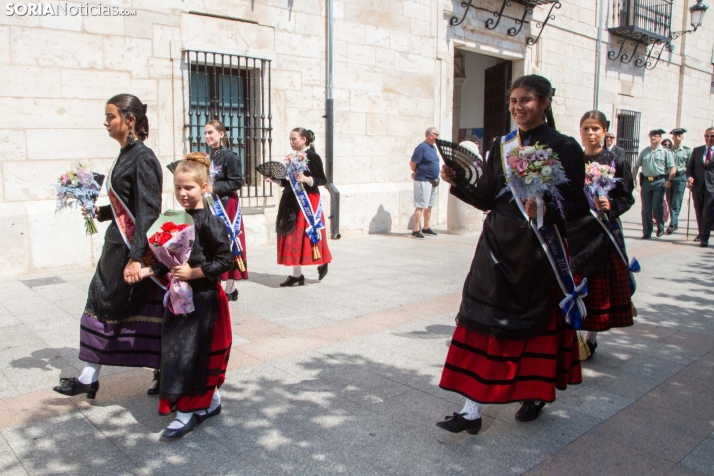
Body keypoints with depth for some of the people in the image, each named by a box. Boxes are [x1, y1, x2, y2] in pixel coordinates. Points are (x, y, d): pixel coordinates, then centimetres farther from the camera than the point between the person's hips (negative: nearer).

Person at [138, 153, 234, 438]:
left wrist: (193, 273, -21)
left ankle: (189, 411, 13)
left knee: (191, 352, -3)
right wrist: (149, 271, 4)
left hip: (202, 298, -8)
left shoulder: (208, 222, -15)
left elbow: (226, 260, -19)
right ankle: (210, 401, 29)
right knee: (173, 349, 14)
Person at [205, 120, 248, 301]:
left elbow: (237, 182, -15)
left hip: (227, 207, -7)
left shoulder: (230, 156, -9)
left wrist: (215, 187, -20)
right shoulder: (208, 157, 12)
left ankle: (231, 288, 6)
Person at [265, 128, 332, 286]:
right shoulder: (292, 158, 12)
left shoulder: (312, 156, -8)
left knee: (308, 235, -3)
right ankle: (296, 274, 10)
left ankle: (322, 264, 23)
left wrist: (307, 179, -25)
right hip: (292, 202, 7)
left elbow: (323, 180, -11)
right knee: (293, 238, 5)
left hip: (308, 202, -7)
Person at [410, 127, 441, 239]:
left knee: (429, 206, 15)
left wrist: (435, 177, 13)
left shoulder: (433, 148, 13)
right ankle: (416, 231, -6)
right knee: (420, 206, -8)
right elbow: (412, 163, -15)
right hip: (423, 181, -9)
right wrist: (417, 173, 2)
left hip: (432, 182, 9)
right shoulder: (422, 147, -13)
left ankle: (426, 228, 26)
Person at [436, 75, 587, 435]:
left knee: (536, 321, 9)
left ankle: (536, 394, 34)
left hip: (538, 249, -4)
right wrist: (457, 183, -6)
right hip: (498, 245, 4)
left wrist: (546, 209, -27)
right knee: (483, 322, 0)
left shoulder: (564, 148, -5)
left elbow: (576, 204, -9)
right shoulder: (501, 146, 10)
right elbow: (486, 199, 9)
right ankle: (472, 410, 6)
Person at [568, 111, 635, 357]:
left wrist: (611, 206, -19)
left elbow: (627, 198, -1)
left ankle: (591, 337, 16)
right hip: (574, 232, 2)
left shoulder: (616, 162, -1)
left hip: (603, 233, -2)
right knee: (574, 285, 3)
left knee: (600, 287, 3)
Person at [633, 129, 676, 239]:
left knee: (657, 207, -8)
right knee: (646, 208, 3)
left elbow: (672, 168, -1)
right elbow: (636, 166, 15)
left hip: (659, 181, -3)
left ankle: (660, 227, 16)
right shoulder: (644, 151, 14)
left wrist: (669, 180, -13)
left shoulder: (665, 152, 5)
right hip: (646, 181, 3)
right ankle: (647, 232, 11)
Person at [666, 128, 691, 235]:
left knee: (676, 203, -8)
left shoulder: (687, 150, 5)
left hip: (680, 178, -2)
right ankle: (675, 224, 16)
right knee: (670, 202, 5)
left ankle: (672, 224, -10)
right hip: (669, 177, 2)